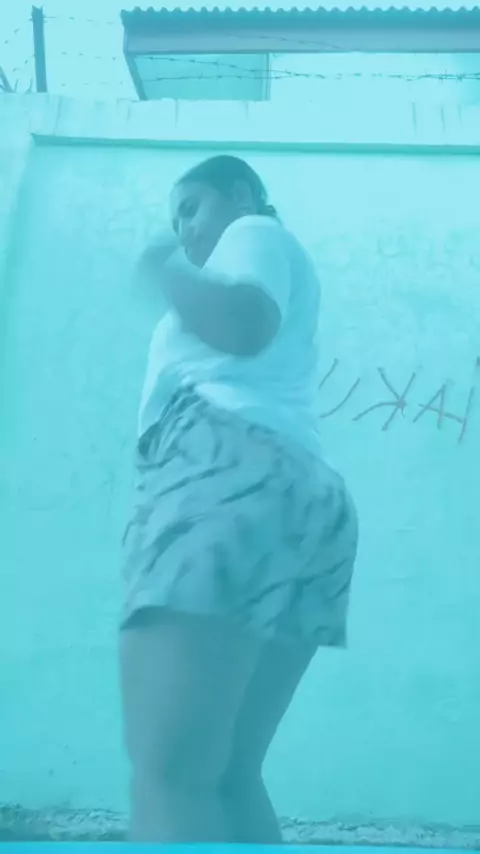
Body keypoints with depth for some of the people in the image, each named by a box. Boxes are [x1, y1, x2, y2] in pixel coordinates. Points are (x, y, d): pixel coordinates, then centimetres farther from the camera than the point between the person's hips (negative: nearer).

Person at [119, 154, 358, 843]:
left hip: (228, 464, -10)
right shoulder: (283, 275, 40)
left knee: (167, 774, -20)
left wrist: (163, 270, 9)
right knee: (229, 775, 3)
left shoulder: (256, 233, 16)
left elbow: (243, 323, -8)